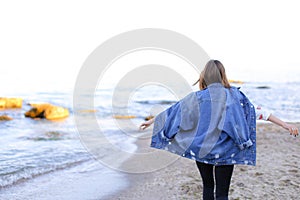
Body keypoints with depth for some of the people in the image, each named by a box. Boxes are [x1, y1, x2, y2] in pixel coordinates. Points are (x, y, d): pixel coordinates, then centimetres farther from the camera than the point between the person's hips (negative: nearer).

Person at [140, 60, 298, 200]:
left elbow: (172, 112, 4)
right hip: (225, 153, -1)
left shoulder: (196, 98, -4)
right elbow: (258, 112, -4)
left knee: (207, 186, 19)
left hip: (201, 151, 1)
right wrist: (285, 125, 1)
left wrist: (151, 121, 18)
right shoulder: (234, 95, -4)